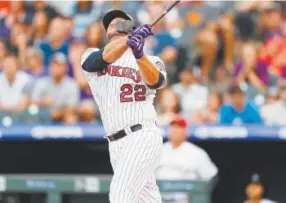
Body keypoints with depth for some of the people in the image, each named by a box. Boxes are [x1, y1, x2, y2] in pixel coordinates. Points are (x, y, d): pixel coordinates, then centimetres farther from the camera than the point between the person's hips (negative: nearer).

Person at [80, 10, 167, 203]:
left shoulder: (150, 61, 6)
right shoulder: (91, 57, 13)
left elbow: (155, 81, -18)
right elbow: (105, 57, -12)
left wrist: (139, 55, -37)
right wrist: (129, 39, -30)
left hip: (142, 137, -4)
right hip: (117, 144, 4)